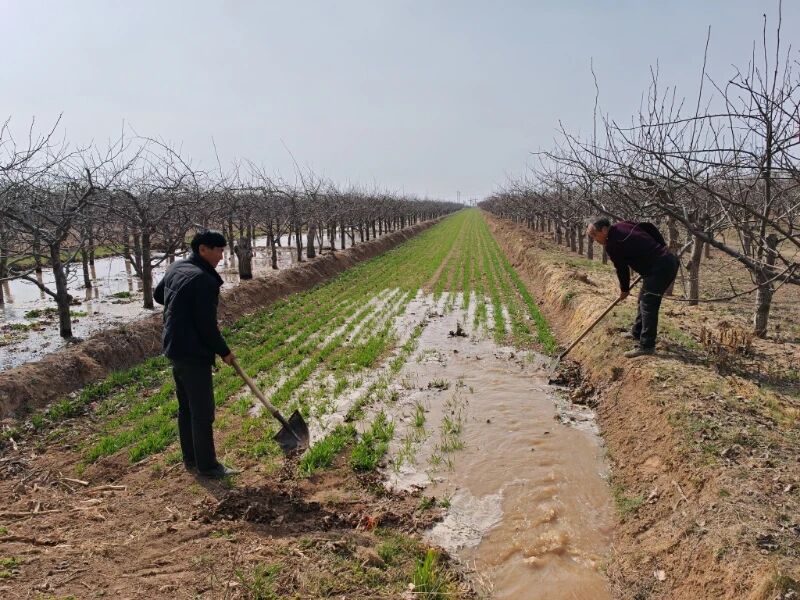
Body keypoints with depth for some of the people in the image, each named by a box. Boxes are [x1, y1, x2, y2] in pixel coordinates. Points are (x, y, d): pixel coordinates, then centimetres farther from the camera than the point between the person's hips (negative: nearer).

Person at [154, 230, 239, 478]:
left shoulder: (175, 269, 8)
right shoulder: (205, 280, -21)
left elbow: (158, 295, 27)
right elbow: (207, 325, -20)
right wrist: (224, 351, -7)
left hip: (175, 349, 10)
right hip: (194, 354, -10)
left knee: (186, 408, 18)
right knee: (203, 412, 1)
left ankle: (190, 458, 30)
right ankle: (207, 465, 11)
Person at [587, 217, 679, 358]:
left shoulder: (613, 245, -14)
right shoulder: (622, 225, 11)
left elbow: (622, 269, -3)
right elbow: (649, 227, 19)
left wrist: (624, 290, 14)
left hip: (659, 268, -10)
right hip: (669, 259, 10)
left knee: (648, 305, -8)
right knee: (644, 299, 21)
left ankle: (646, 346, -6)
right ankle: (637, 333, 34)